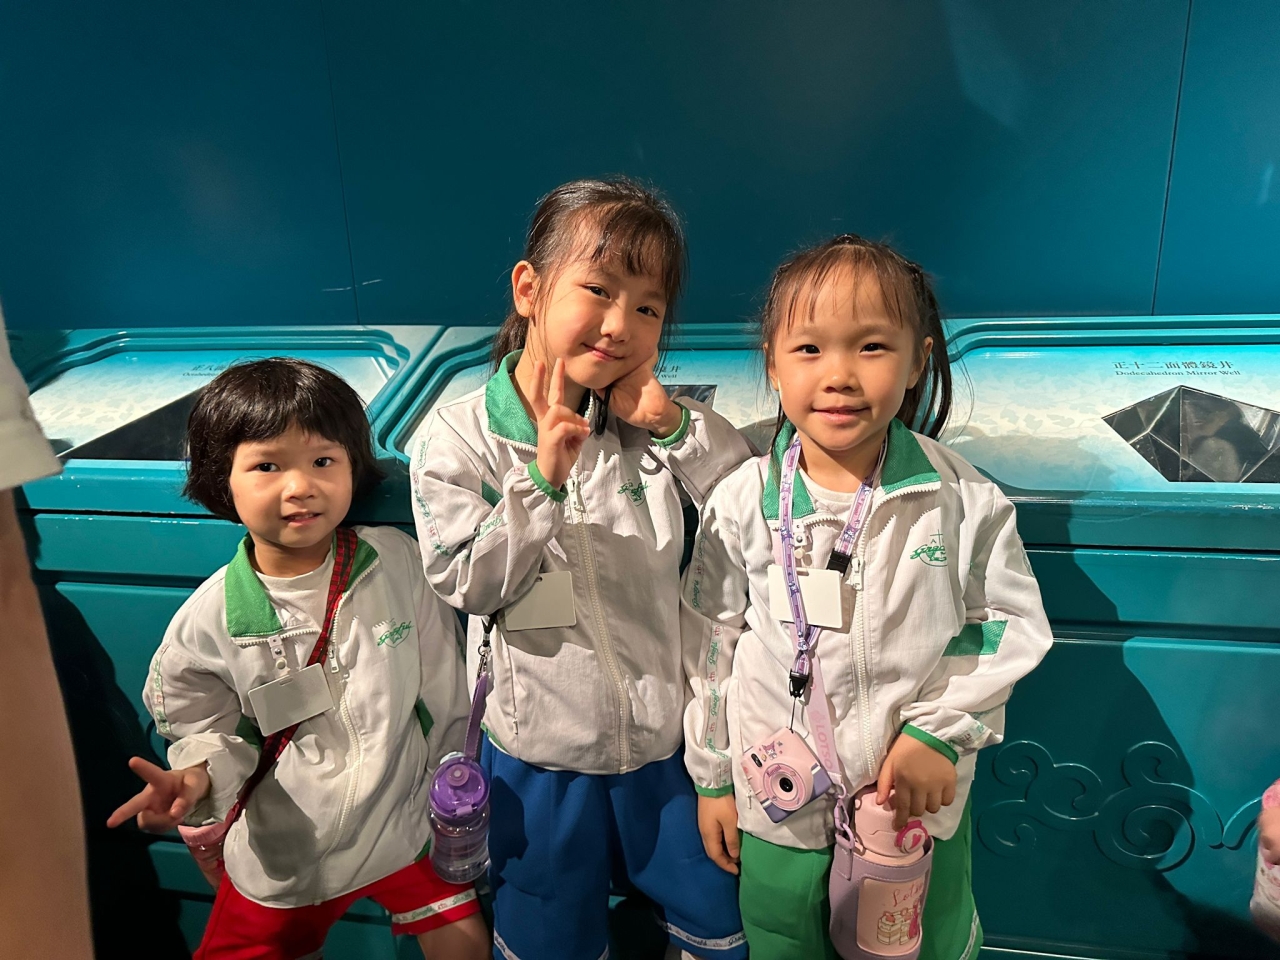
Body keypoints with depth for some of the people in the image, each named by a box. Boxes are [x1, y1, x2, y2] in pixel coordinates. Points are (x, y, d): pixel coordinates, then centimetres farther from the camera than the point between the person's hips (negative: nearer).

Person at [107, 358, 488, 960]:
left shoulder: (398, 560, -16)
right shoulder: (207, 621, -17)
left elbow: (445, 690, -5)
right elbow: (211, 732, -5)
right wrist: (197, 778, -27)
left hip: (404, 825, 1)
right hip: (285, 854, 0)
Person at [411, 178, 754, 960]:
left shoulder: (651, 424, -5)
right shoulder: (460, 439, -11)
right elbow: (467, 584, -16)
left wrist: (674, 424, -19)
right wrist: (541, 479, -27)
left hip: (669, 738, 2)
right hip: (543, 753, -1)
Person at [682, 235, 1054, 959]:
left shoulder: (961, 499, -14)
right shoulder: (742, 504, -13)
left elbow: (1012, 623, -4)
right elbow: (710, 647, -4)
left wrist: (939, 730, -14)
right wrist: (713, 779, 3)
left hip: (921, 803, 0)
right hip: (778, 810, 0)